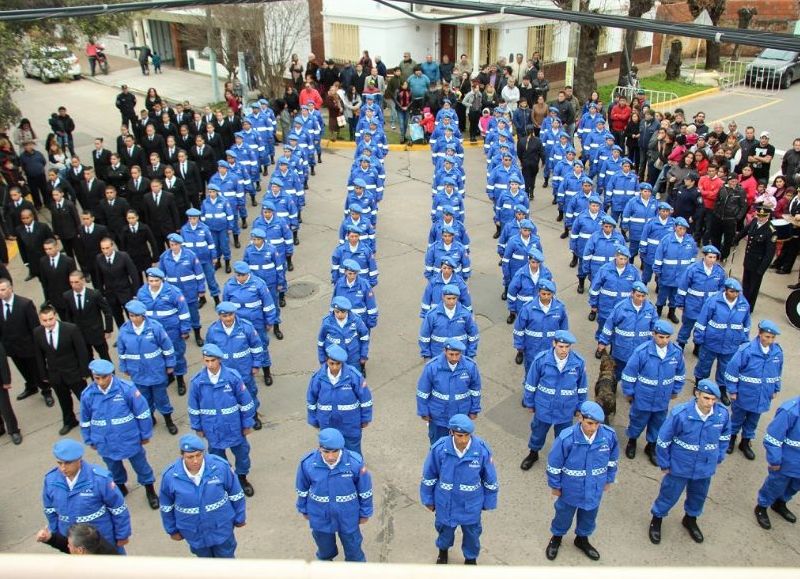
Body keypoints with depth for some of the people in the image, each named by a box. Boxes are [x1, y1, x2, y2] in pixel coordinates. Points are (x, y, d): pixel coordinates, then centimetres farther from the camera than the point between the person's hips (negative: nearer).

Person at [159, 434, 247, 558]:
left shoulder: (221, 466, -26)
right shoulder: (170, 475, -23)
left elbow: (235, 494, -10)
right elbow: (166, 506, -4)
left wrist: (239, 518, 1)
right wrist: (172, 529, 7)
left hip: (221, 527, -1)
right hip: (194, 531, 1)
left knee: (226, 557, 22)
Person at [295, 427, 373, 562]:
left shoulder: (355, 462, -28)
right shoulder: (307, 463, -25)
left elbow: (365, 490, -11)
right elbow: (302, 489, -4)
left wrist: (364, 513, 1)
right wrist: (304, 509, 9)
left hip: (348, 516, -1)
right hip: (320, 516, 1)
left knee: (353, 546, 22)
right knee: (324, 547, 27)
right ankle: (325, 560, 60)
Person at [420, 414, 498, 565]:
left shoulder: (482, 449, -27)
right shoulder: (439, 448, -28)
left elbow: (490, 480, -9)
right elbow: (428, 476, -10)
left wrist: (489, 502, 3)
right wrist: (428, 499, 2)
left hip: (471, 504, 0)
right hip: (445, 502, 0)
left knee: (472, 532, 23)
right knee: (445, 529, 27)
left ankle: (471, 557, 55)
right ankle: (443, 549, 61)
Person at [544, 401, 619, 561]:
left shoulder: (609, 435, -22)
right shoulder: (566, 438, -32)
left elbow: (612, 460, -1)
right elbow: (554, 464, -17)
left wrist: (609, 480, 10)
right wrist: (555, 486, -6)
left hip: (595, 488, 3)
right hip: (571, 488, -2)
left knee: (589, 516, 26)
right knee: (564, 514, 23)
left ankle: (582, 539, 55)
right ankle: (556, 538, 52)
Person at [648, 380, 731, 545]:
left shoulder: (722, 414, -17)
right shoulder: (680, 413, -28)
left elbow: (724, 437, 6)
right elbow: (663, 440, -16)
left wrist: (718, 458, 9)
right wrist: (664, 464, -8)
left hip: (705, 468, 4)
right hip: (679, 466, -4)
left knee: (698, 496, 24)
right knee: (669, 495, 13)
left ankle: (690, 519, 53)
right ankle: (656, 520, 39)